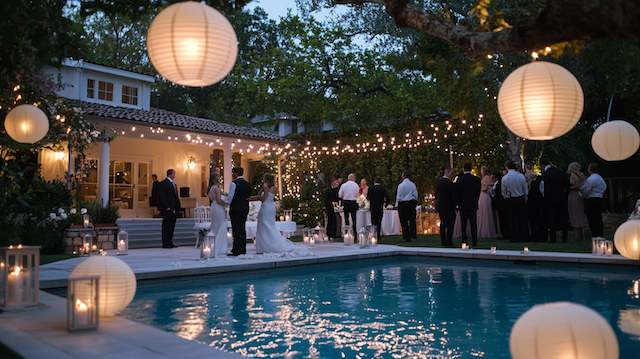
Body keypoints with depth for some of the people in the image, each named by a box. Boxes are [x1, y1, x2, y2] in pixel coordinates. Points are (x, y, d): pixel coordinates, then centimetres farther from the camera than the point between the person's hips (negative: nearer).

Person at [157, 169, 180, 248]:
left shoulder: (173, 183, 18)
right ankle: (165, 243, 2)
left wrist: (176, 207, 11)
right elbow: (162, 196, -15)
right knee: (166, 226, -3)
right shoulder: (163, 183, -9)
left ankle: (170, 242, 16)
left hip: (173, 209, 8)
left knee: (171, 226, 10)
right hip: (167, 209, -8)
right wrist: (167, 207, -18)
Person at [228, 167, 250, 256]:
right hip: (245, 209, 7)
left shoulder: (234, 183, -11)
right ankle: (243, 250, 13)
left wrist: (228, 205, 5)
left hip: (235, 209, -7)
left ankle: (236, 251, -5)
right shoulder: (247, 184, 11)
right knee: (242, 229, 10)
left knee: (236, 230, -5)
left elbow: (231, 197, -12)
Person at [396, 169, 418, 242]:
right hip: (412, 203, 3)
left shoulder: (401, 185, -11)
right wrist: (415, 203, 15)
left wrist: (397, 204, 4)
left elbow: (398, 197, -9)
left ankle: (407, 237, 3)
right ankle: (413, 235, 12)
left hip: (403, 203, -3)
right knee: (412, 219, 12)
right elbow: (416, 195, 3)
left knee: (404, 221, 3)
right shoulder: (413, 184, -1)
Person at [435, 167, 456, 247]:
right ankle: (449, 241, -2)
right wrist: (454, 206, -6)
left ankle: (443, 241, 18)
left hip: (440, 206, 7)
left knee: (442, 224, 14)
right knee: (450, 225, -2)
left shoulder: (438, 182, 5)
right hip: (448, 207, -7)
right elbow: (453, 196, -14)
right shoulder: (450, 183, -17)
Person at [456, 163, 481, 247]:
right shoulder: (477, 179, -2)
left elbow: (457, 192, -3)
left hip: (463, 205, -2)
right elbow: (478, 192, 4)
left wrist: (458, 203, 9)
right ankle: (474, 241, 4)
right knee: (473, 223, 5)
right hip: (473, 205, 2)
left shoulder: (460, 179, -8)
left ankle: (464, 241, 3)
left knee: (463, 224, 4)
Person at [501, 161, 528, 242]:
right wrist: (525, 198, 15)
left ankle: (515, 238, 11)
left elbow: (503, 192, -2)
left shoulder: (504, 178, -11)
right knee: (522, 218, 9)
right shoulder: (521, 176, -6)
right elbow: (525, 190, 2)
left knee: (513, 219, 7)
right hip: (521, 199, 1)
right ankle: (524, 237, 14)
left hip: (510, 201, -1)